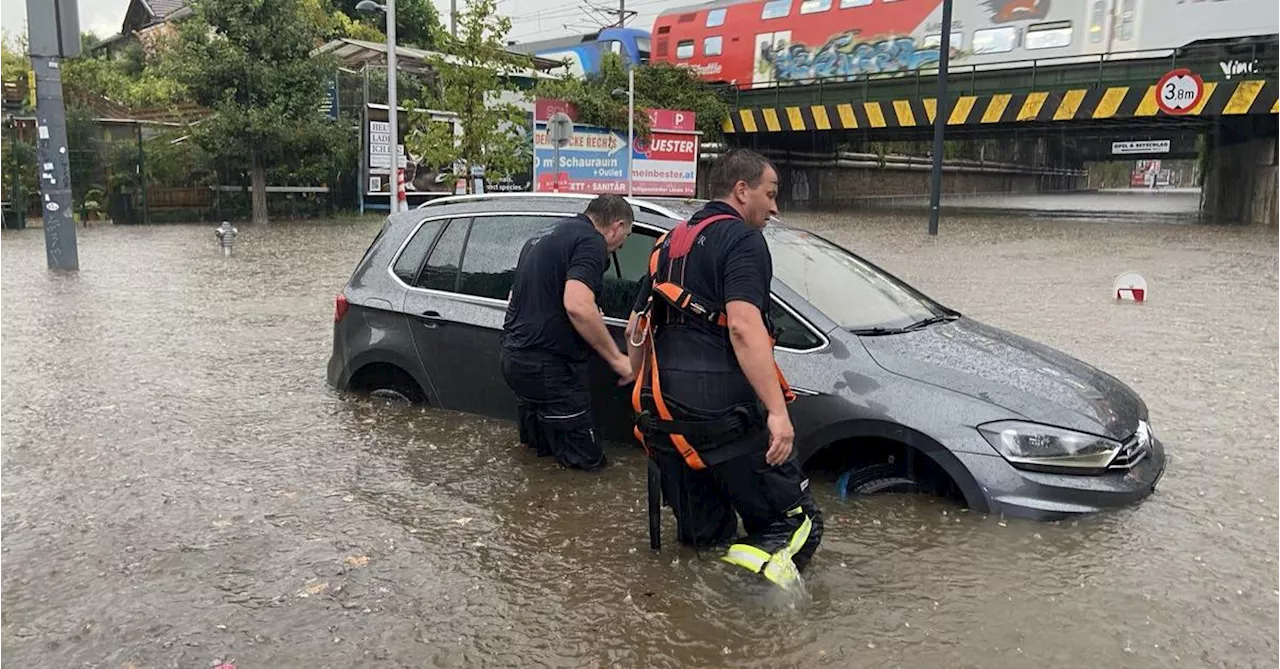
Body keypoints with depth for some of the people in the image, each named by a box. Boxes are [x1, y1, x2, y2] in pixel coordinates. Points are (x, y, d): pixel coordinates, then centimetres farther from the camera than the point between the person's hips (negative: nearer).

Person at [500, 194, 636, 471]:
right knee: (586, 458, 1)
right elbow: (577, 305, -27)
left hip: (513, 356, 9)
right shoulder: (591, 241, -12)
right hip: (548, 365, -9)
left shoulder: (546, 236, 17)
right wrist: (617, 358, -20)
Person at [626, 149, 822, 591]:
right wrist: (777, 410, -23)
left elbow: (635, 330, 25)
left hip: (662, 414, 8)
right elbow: (743, 326, -19)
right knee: (798, 521, -2)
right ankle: (760, 559, -25)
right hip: (721, 409, -8)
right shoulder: (742, 238, -4)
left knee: (702, 539, 18)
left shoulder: (671, 243, 22)